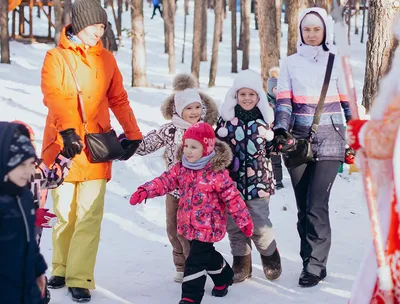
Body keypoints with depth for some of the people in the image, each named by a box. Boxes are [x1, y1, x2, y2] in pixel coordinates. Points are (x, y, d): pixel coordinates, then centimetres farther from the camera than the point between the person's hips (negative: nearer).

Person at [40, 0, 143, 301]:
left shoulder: (106, 59, 10)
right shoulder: (56, 57, 0)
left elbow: (118, 99, 17)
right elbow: (53, 95, -15)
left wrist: (133, 134, 13)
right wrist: (67, 129, -31)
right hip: (62, 146, -1)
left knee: (89, 217, -6)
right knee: (64, 215, 8)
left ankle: (80, 279, -1)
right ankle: (62, 269, 25)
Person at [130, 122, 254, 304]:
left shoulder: (216, 172, -19)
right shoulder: (181, 167, 0)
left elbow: (232, 197, -14)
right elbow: (166, 181, -4)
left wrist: (244, 220, -8)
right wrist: (145, 191, -21)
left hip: (208, 226, -7)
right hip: (188, 225, 7)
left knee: (196, 260, -8)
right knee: (206, 255, 23)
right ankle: (224, 276, 47)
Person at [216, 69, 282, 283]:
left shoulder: (265, 118, 2)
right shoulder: (226, 118, 1)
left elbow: (272, 147, 11)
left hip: (257, 181, -1)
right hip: (232, 180, 1)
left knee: (259, 224, -1)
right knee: (234, 224, 8)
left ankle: (270, 257, 25)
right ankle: (241, 262, 25)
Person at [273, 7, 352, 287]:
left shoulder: (337, 62, 5)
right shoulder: (290, 64, 7)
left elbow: (348, 103, 10)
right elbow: (283, 101, -1)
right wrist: (281, 130, -18)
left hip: (329, 140, -2)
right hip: (298, 139, 2)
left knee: (317, 206, -11)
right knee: (303, 207, 5)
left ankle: (315, 265, -2)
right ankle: (310, 260, 15)